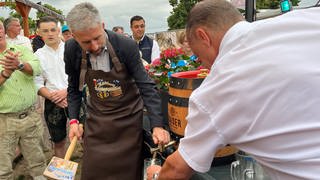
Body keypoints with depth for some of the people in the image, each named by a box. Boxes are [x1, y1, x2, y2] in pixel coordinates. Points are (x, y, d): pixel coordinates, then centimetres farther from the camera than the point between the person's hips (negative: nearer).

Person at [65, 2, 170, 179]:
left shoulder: (127, 46, -20)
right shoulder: (71, 50, -11)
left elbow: (146, 86, -16)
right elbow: (74, 88, 5)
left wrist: (157, 125, -23)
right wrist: (73, 120, -1)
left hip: (128, 118, -2)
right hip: (96, 120, 2)